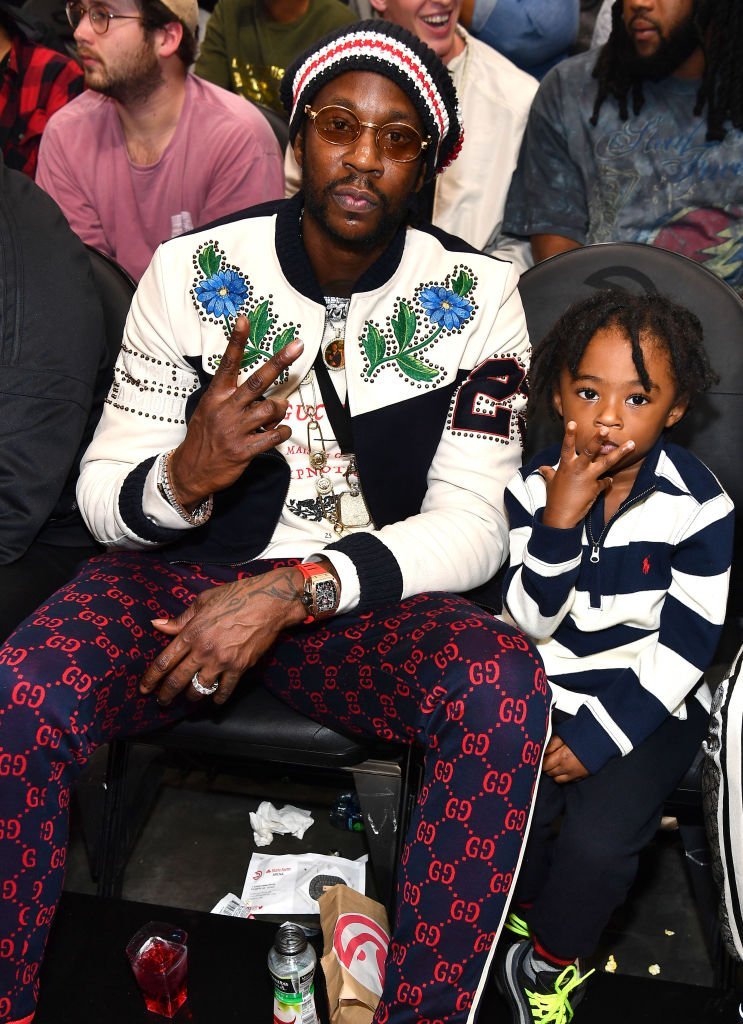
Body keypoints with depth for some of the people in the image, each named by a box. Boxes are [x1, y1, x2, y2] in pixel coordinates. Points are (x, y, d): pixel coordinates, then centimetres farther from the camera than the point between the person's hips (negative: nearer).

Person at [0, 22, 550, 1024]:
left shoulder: (475, 295, -3)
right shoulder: (194, 271, -2)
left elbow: (472, 524, -9)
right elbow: (102, 493, 0)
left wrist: (294, 590, -23)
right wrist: (185, 477, -25)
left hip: (361, 599, 0)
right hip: (182, 574, 1)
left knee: (505, 688, -31)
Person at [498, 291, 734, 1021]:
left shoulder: (698, 504, -14)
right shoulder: (537, 486, -8)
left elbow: (685, 644, -11)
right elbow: (530, 621, -11)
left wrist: (599, 739, -14)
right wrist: (560, 520, -27)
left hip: (648, 702, -2)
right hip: (547, 687, 2)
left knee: (599, 837, -21)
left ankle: (548, 961, 12)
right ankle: (533, 911, 18)